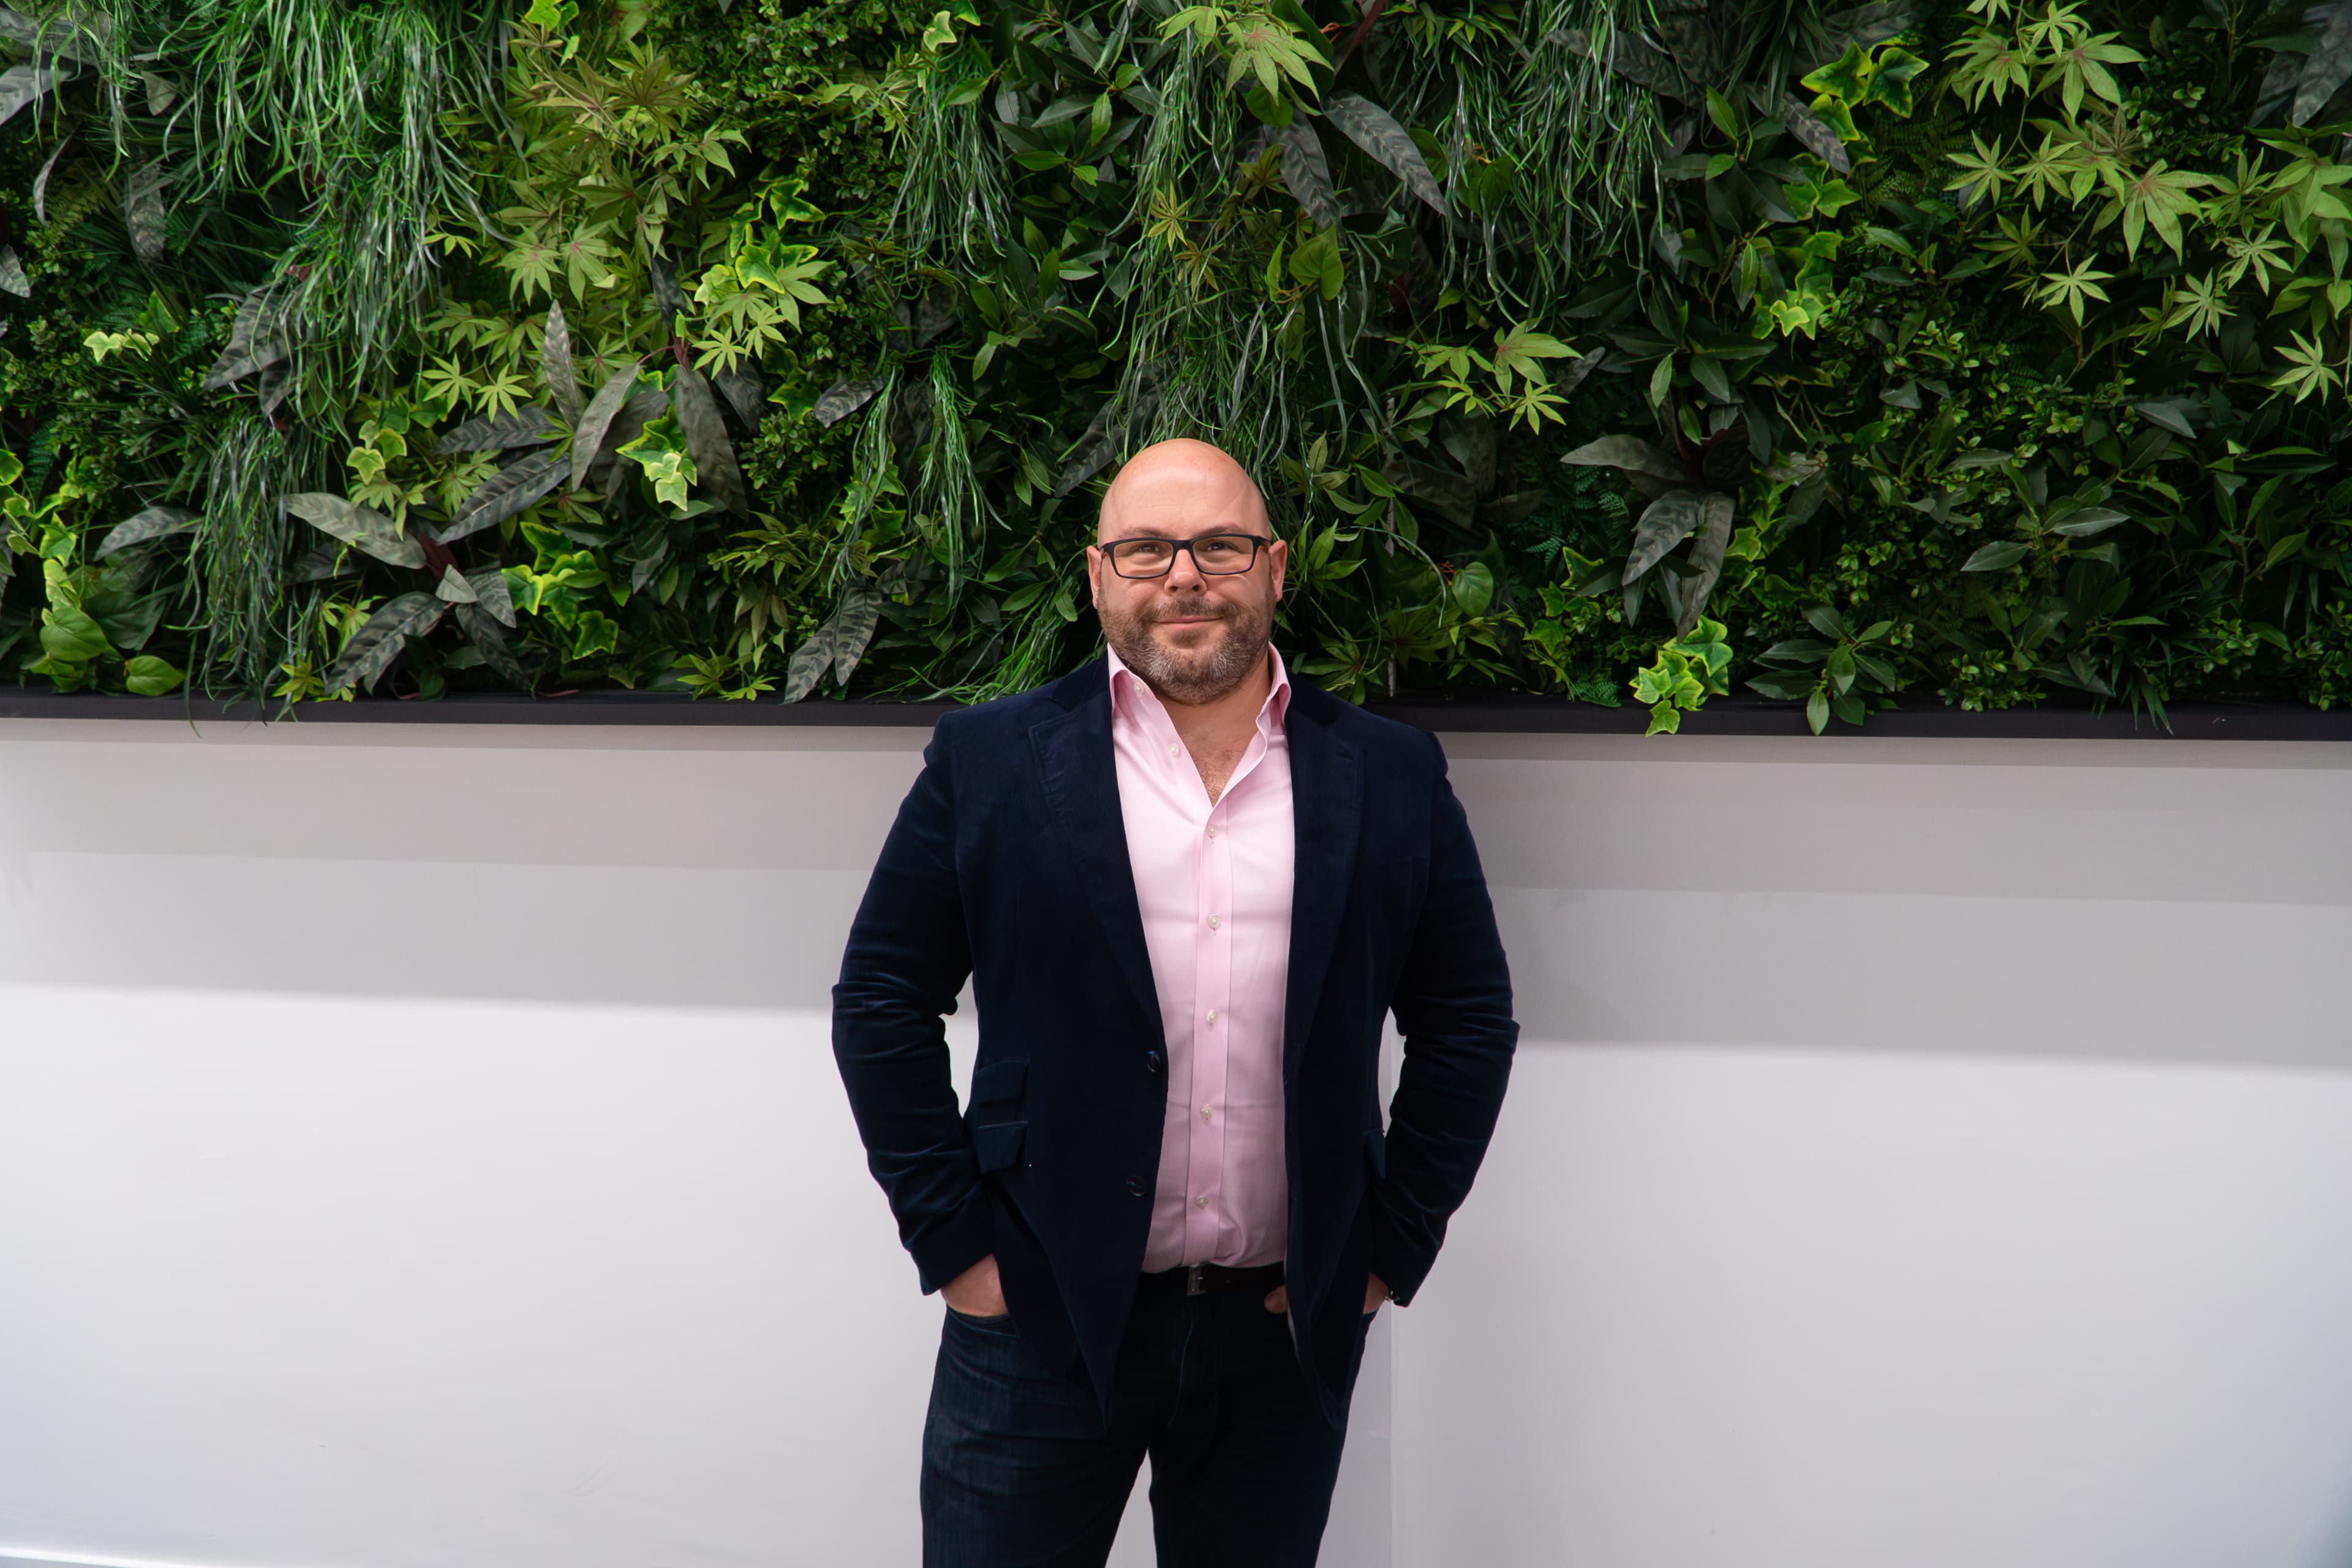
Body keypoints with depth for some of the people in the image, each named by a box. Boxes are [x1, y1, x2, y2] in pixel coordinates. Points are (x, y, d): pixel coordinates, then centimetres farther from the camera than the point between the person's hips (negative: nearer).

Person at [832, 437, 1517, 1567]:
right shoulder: (989, 762, 0)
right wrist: (952, 1240, -4)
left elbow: (1469, 1021, 8)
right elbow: (881, 1003, 1)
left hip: (1291, 1334, 2)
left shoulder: (1392, 780, 4)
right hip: (1041, 1324, -1)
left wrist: (1393, 1248, 3)